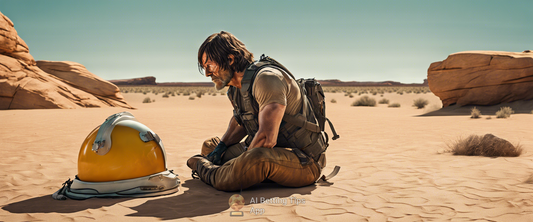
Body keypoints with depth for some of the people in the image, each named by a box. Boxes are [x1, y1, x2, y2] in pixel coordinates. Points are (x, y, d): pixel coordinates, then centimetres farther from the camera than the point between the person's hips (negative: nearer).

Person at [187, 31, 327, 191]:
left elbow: (267, 138, -33)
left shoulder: (267, 78, -24)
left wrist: (241, 165, -18)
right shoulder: (237, 87, 5)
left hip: (304, 162, -9)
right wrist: (221, 147, 8)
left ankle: (203, 167, -16)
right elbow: (239, 122, 25)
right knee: (210, 146, 18)